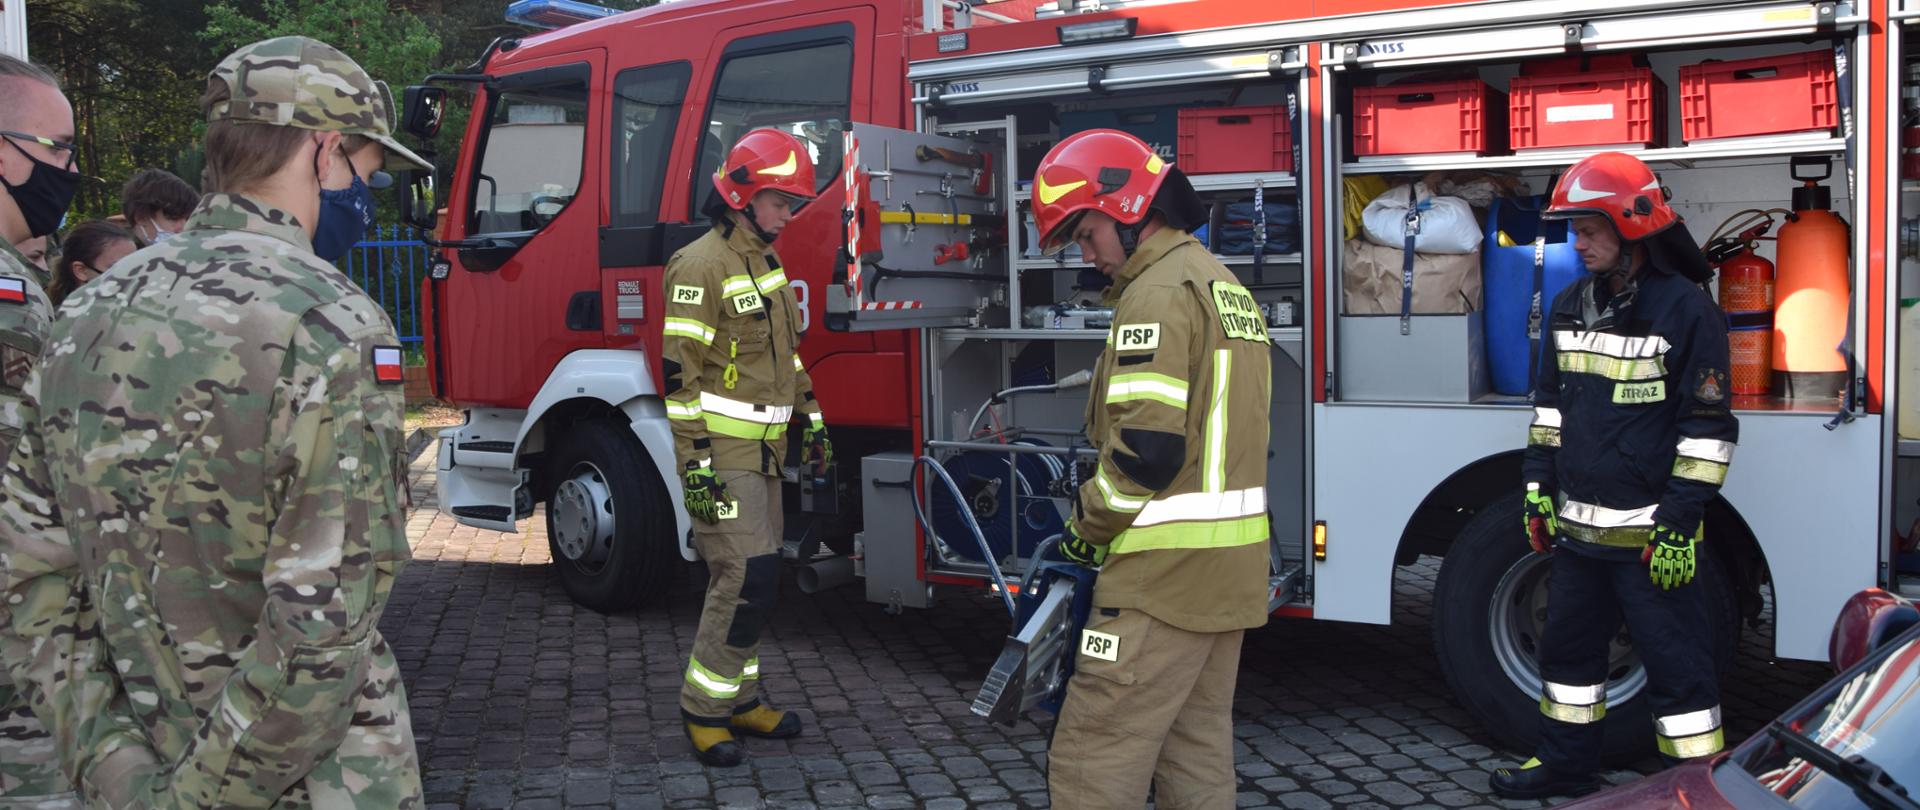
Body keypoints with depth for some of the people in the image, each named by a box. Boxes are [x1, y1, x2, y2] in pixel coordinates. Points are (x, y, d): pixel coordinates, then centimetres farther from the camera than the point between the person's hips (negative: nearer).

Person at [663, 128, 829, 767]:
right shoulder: (701, 267, -14)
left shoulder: (767, 262, 14)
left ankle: (739, 700, 24)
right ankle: (702, 711, 1)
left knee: (754, 579, 13)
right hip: (721, 455, -9)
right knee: (746, 579, -12)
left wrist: (812, 422, 19)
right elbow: (680, 371, -17)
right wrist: (695, 464, -20)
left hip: (763, 451, 9)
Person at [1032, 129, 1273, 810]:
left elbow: (1146, 448, -21)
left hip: (1165, 575, -10)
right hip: (1233, 569, 10)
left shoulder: (1159, 292, -13)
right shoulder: (1225, 284, 18)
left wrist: (1087, 528, -5)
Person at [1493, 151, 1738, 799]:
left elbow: (1708, 428, -12)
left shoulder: (1685, 309, -11)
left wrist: (1680, 524, -15)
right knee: (1569, 647, 18)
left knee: (1675, 662, 1)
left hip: (1648, 533, -7)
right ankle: (1567, 762, 33)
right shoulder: (1572, 306, 10)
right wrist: (1539, 489, 12)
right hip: (1578, 525, 7)